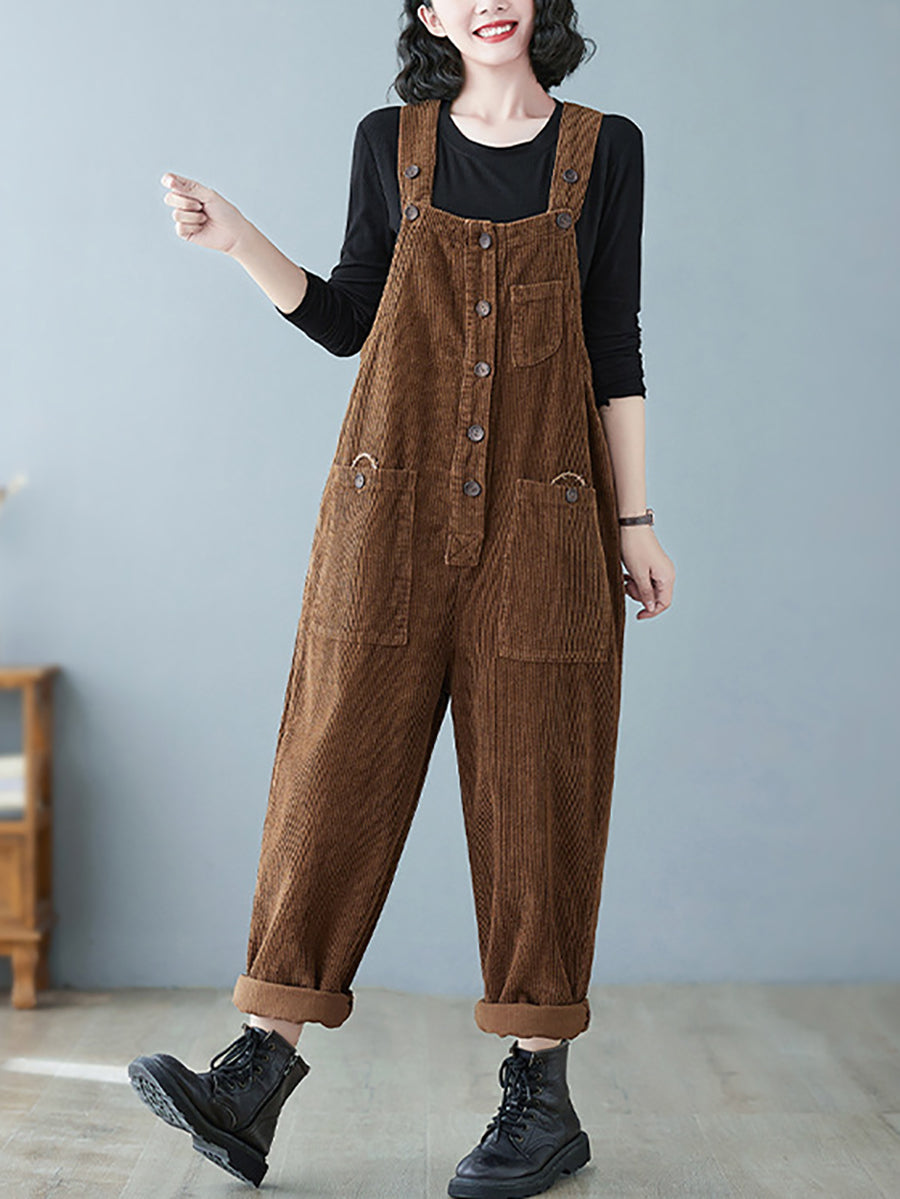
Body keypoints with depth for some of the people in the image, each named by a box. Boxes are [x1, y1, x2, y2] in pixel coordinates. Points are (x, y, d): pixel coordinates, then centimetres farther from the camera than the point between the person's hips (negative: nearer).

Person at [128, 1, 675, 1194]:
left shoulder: (605, 148, 7)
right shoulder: (390, 142, 9)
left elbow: (614, 350, 5)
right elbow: (349, 321, 12)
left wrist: (635, 523, 2)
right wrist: (238, 241, -2)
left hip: (542, 516, -1)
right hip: (393, 510, 1)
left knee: (534, 785, 2)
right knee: (339, 766, -1)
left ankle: (542, 1096, 13)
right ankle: (259, 1072, 5)